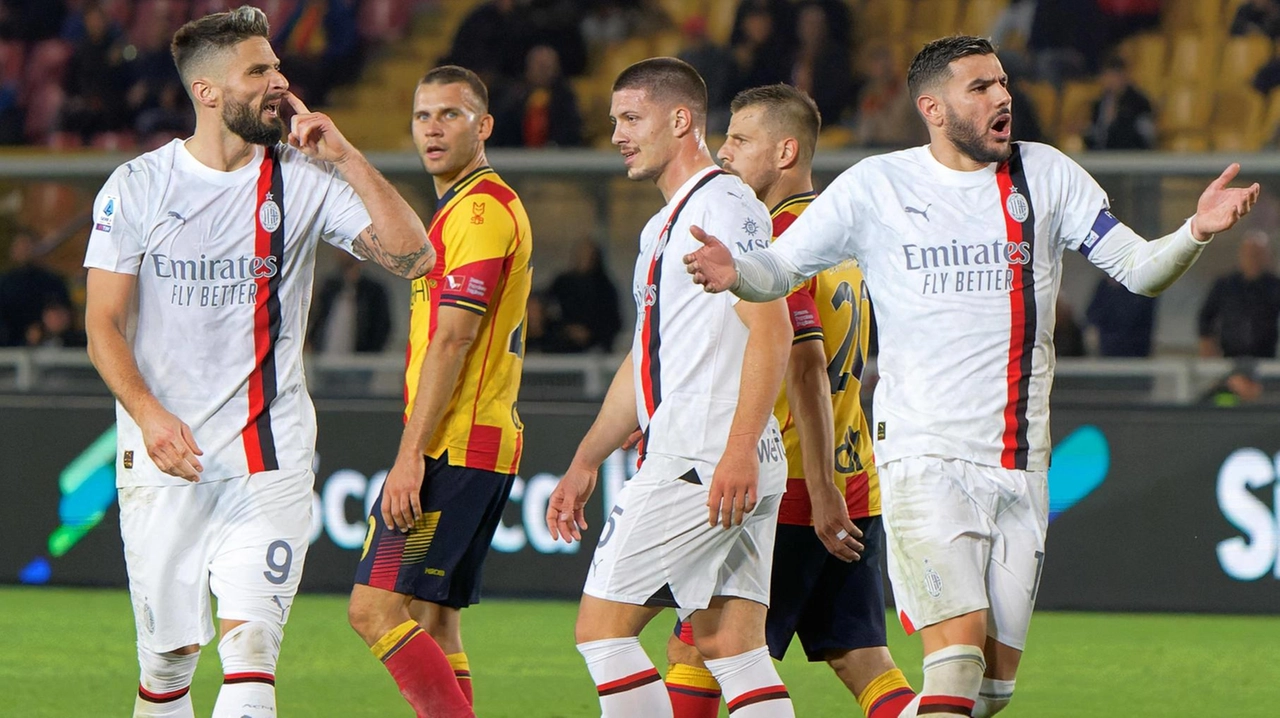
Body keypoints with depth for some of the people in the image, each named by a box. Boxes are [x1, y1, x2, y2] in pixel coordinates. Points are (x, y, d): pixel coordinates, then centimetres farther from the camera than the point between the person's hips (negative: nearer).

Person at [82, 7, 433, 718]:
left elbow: (412, 255, -6)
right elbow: (103, 324, -1)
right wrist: (150, 415, -18)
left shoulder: (306, 180, 2)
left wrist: (346, 157, -11)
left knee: (249, 639, -15)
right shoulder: (135, 187, 1)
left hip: (271, 455, 0)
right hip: (163, 459, 0)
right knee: (168, 651, 4)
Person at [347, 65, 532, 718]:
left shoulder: (479, 211, -11)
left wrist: (411, 455, -21)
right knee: (432, 621, 9)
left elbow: (452, 341, -18)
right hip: (483, 444, 11)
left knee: (376, 609, -14)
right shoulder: (477, 206, 22)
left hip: (452, 446, -11)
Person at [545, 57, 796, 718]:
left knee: (601, 626, -8)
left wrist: (740, 448, -25)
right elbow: (646, 363, 31)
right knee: (731, 647, 4)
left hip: (701, 463, -10)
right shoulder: (663, 227, 24)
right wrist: (586, 462, 29)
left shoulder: (724, 205, -8)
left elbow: (771, 331, -17)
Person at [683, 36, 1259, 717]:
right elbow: (780, 268, 6)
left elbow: (1139, 269, 4)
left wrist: (1196, 232, -17)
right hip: (924, 456, -4)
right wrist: (735, 272, -18)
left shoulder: (1046, 175, 6)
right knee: (959, 649, -20)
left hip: (1019, 467, 4)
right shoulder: (876, 186, 1)